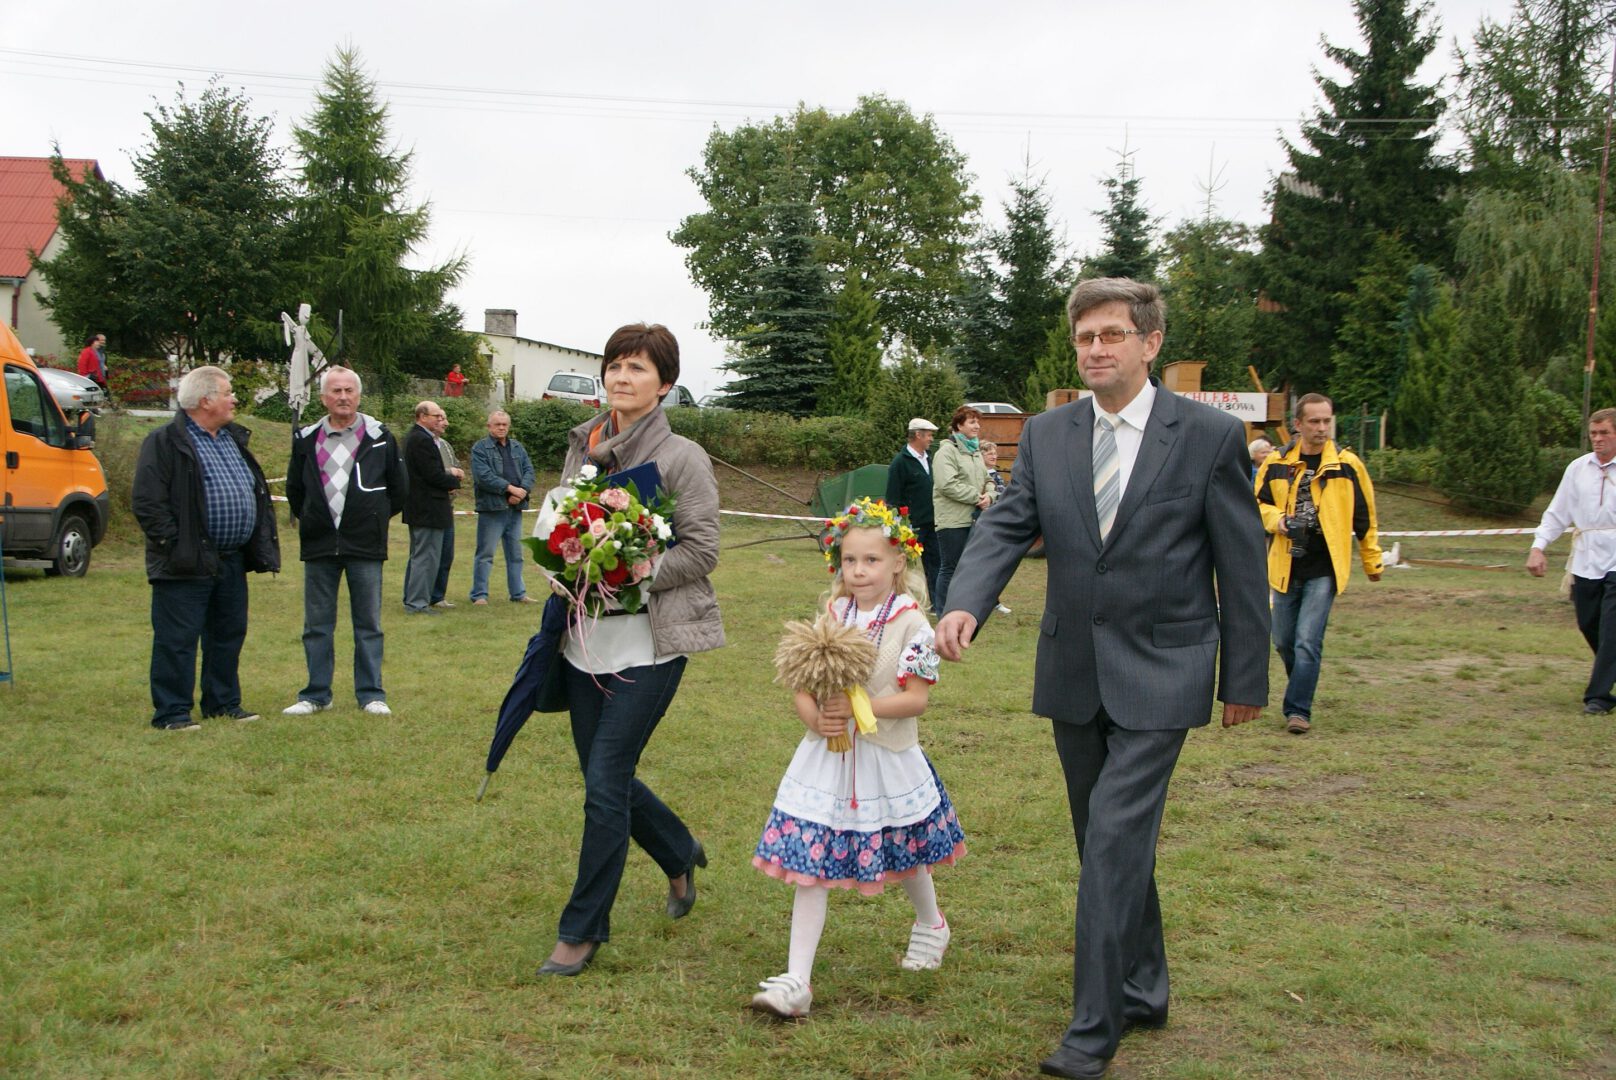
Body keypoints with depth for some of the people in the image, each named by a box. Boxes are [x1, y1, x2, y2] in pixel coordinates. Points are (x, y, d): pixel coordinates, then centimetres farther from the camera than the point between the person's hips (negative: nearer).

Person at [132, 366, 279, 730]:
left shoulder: (234, 440, 17)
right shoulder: (165, 443, -9)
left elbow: (258, 493, 22)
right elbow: (147, 502, -14)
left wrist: (263, 546, 13)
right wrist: (175, 545, -17)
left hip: (232, 561, 8)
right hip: (188, 564, -8)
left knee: (228, 635, 15)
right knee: (177, 639, -2)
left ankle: (223, 703, 27)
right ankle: (171, 712, 4)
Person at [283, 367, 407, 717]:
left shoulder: (379, 438, 1)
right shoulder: (306, 439, 5)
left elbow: (399, 489, 9)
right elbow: (294, 489, 17)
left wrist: (375, 518, 9)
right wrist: (309, 520, 11)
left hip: (365, 546, -2)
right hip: (318, 546, 2)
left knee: (368, 624, 4)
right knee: (317, 625, 7)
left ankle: (371, 694, 12)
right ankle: (316, 694, 15)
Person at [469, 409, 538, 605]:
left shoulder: (518, 448, 15)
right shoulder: (480, 448, -4)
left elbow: (529, 470, 7)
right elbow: (483, 475, -16)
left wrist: (523, 490, -13)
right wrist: (510, 488, -18)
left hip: (515, 508, 6)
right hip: (491, 508, -6)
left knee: (516, 554, 12)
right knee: (485, 554, -2)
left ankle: (518, 593, 20)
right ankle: (479, 595, 3)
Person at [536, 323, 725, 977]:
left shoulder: (682, 458, -7)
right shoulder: (582, 447, 10)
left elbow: (701, 550, -10)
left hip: (648, 644, -6)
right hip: (585, 639, 6)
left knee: (604, 785, -6)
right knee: (607, 777, 13)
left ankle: (582, 930, 9)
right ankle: (681, 856, 41)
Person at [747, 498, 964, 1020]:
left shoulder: (911, 622, -10)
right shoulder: (830, 616, 2)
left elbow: (916, 698, -14)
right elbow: (802, 687, 3)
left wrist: (857, 707, -24)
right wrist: (814, 717, -18)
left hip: (887, 760, -3)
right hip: (826, 759, 3)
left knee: (906, 854, 18)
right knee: (810, 866, -3)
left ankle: (930, 925, 49)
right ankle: (796, 980, -1)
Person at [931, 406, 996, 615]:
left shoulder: (976, 452, 17)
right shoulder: (947, 452, -10)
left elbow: (987, 480, 22)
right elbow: (948, 484, -20)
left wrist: (989, 495, -2)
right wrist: (977, 497, -15)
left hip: (974, 518, 8)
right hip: (953, 520, -8)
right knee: (949, 567, -2)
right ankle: (943, 613, 5)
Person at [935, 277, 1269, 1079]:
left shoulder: (1210, 435, -7)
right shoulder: (1046, 435, 3)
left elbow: (1241, 563, -4)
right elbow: (1005, 527, -6)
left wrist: (1245, 680, -1)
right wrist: (964, 604, -26)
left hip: (1158, 673, -5)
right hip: (1073, 672, 5)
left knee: (1115, 841, -11)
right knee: (1111, 842, 16)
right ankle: (1142, 991, 34)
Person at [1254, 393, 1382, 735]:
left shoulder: (1347, 464, -1)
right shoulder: (1277, 464, 2)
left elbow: (1364, 517, 8)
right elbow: (1257, 503, 12)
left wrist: (1372, 562, 14)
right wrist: (1278, 519, -9)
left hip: (1324, 569, -3)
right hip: (1286, 566, 3)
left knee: (1308, 641, -10)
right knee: (1284, 641, 11)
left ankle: (1298, 709, -2)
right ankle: (1302, 688, 37)